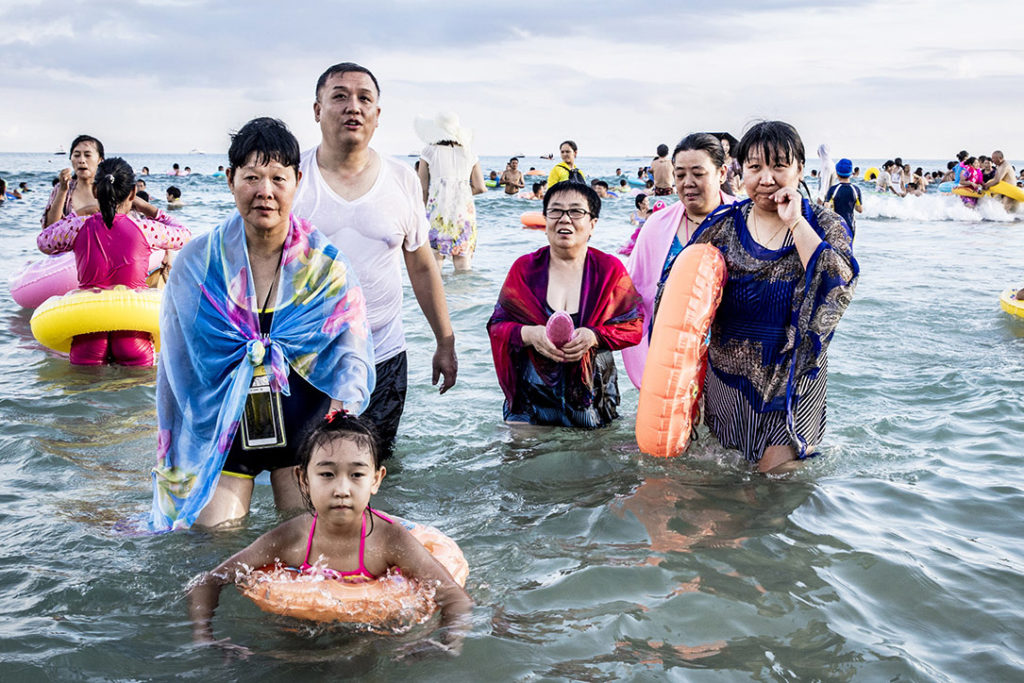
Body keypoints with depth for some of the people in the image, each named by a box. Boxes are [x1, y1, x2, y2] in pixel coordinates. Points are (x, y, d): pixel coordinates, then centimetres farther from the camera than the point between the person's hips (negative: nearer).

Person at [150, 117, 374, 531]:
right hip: (220, 426, 1)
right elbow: (178, 361, 5)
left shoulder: (324, 262, -4)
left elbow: (351, 346, -9)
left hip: (303, 423, 0)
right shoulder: (197, 263, -1)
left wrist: (344, 402, -30)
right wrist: (171, 450, 8)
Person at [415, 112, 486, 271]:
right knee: (463, 262, 6)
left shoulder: (429, 152, 0)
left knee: (434, 262, 0)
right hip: (465, 212, 3)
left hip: (437, 211, -3)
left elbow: (422, 189, 1)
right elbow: (480, 188, 6)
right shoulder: (469, 154, 7)